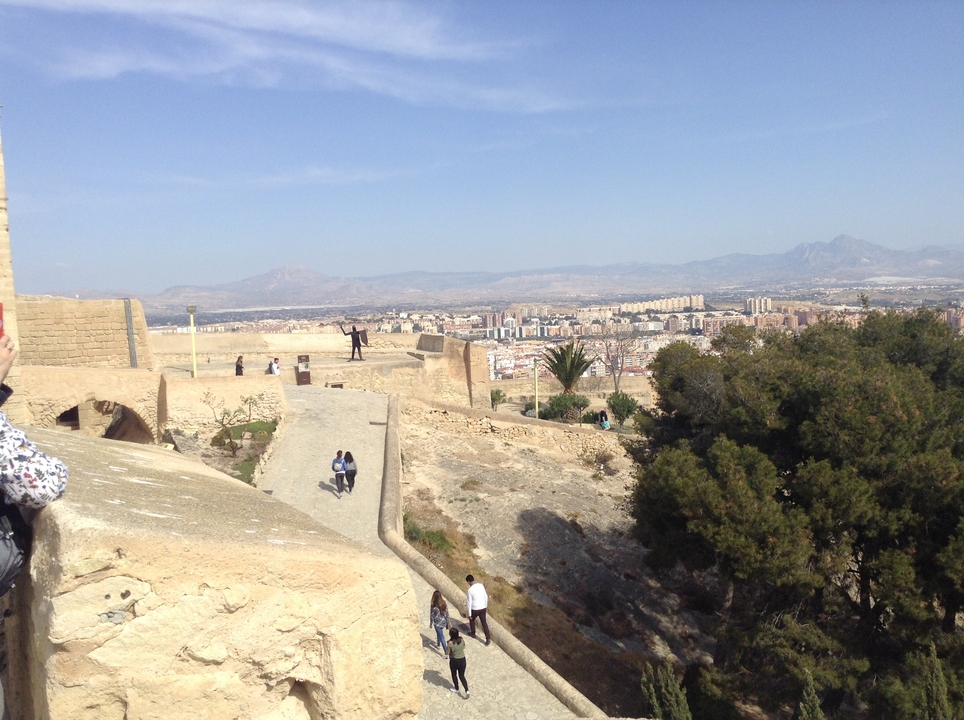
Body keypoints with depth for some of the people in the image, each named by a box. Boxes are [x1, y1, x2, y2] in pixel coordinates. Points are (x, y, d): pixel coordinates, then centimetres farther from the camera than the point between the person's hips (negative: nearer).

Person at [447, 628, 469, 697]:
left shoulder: (450, 643, -24)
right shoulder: (462, 640, -9)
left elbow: (447, 652, -15)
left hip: (454, 661, -4)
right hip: (462, 659, 4)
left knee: (454, 675, 22)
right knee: (462, 676, 16)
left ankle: (456, 689, 39)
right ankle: (467, 690, 4)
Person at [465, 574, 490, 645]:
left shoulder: (470, 590, -19)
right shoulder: (481, 585, -4)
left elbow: (469, 603, -14)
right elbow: (486, 596, 6)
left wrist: (469, 614, -6)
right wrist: (486, 605, 21)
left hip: (475, 609, -4)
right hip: (483, 608, 4)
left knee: (472, 619, 26)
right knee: (484, 623, 13)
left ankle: (473, 633, 43)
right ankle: (488, 638, 5)